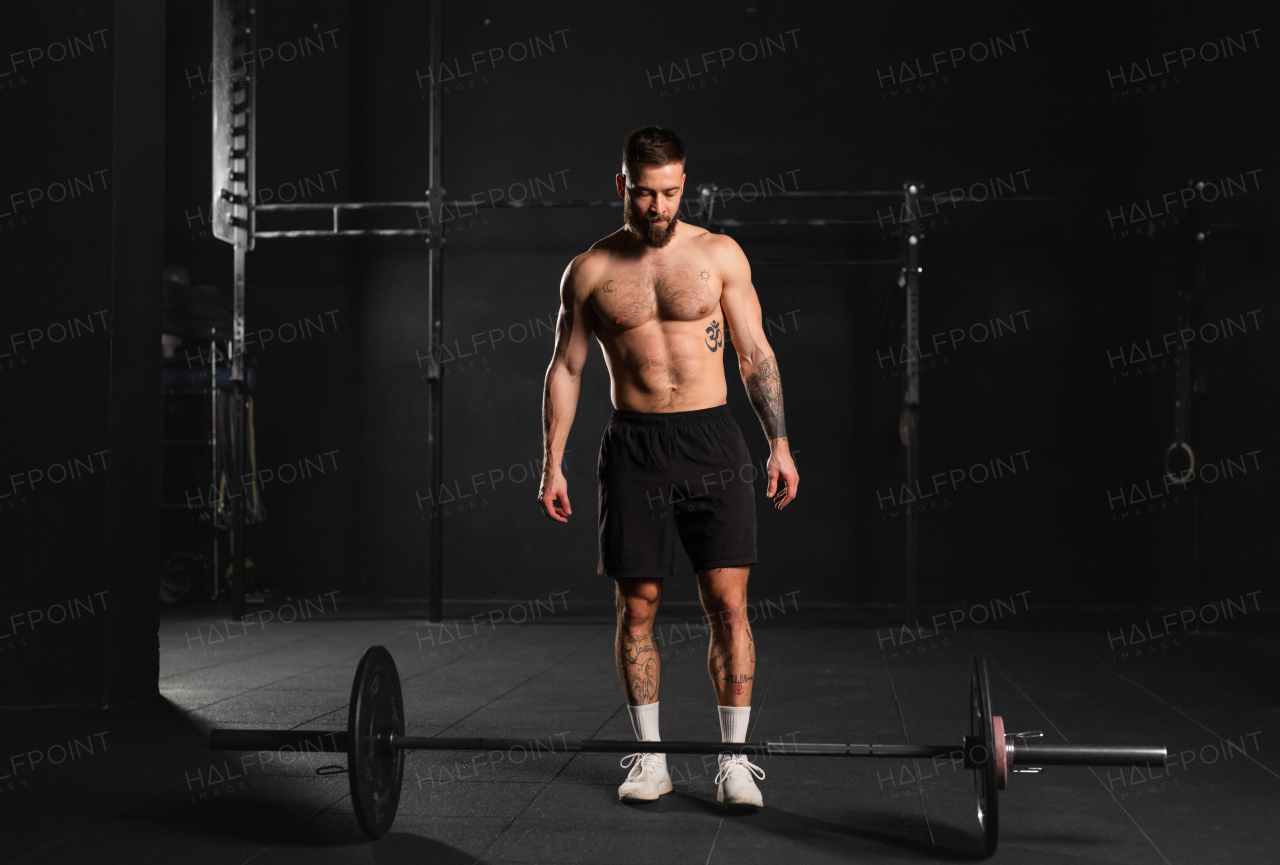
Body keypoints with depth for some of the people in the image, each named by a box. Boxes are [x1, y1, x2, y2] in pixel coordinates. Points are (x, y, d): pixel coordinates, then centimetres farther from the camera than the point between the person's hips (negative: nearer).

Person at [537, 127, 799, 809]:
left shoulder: (719, 255, 3)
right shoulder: (590, 271, 4)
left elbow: (756, 353, 5)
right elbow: (566, 369, 7)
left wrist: (779, 444, -1)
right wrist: (552, 465, 2)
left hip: (712, 443, 0)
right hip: (634, 447, 1)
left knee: (728, 605, -3)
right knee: (637, 607, 4)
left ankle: (734, 760, 5)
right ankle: (650, 756, 16)